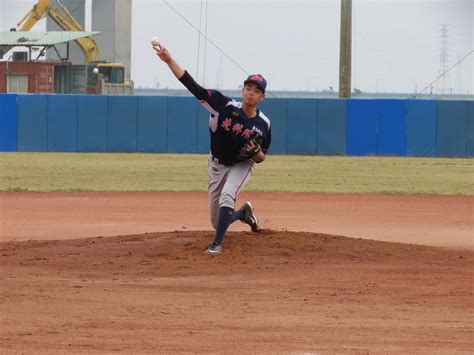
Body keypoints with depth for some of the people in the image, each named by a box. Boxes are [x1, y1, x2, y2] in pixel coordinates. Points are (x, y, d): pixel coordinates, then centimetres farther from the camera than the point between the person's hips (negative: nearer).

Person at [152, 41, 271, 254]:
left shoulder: (263, 124, -17)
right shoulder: (225, 105, -21)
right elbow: (193, 86, -28)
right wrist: (169, 61, -39)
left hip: (241, 166, -2)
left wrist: (256, 152, -30)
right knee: (218, 222, 8)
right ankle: (244, 212, 42)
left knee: (227, 196, -34)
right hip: (217, 164, 2)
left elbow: (260, 158, -3)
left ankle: (217, 243, -29)